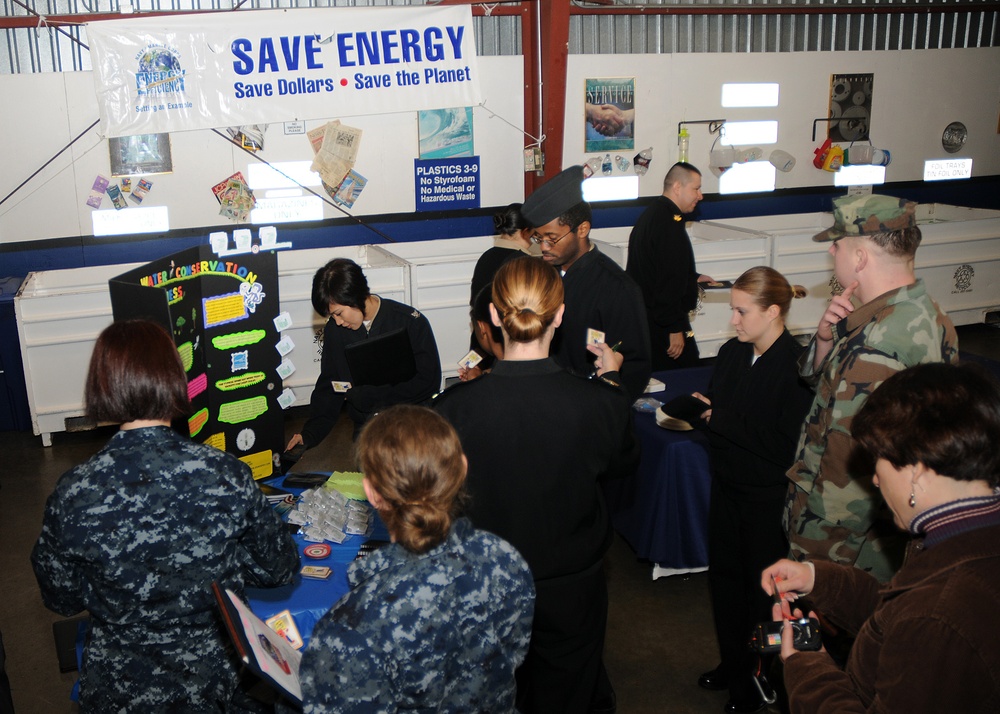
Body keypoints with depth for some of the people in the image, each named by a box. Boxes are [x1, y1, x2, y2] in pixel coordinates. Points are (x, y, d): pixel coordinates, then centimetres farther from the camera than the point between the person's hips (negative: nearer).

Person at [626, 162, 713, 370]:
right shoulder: (669, 223, -19)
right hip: (661, 326, -11)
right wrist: (675, 328, -21)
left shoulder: (651, 214, 14)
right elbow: (669, 282, -24)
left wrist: (693, 277, 27)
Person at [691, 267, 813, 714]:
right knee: (724, 576, 19)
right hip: (727, 487, 7)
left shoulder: (797, 367, -21)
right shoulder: (731, 353, -1)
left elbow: (786, 446, -25)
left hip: (769, 497, -6)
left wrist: (721, 419, -24)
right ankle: (733, 664, 40)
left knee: (762, 586, 11)